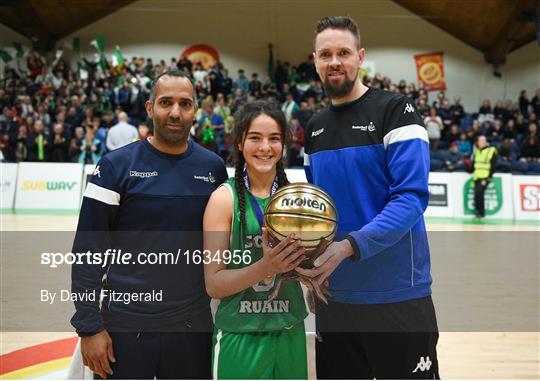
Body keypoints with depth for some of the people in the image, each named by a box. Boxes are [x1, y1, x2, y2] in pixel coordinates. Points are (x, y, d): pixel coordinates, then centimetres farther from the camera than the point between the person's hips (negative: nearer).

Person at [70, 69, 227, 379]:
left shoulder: (213, 167, 2)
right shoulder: (116, 166, -6)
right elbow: (88, 251, -6)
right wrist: (89, 327, -9)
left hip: (193, 325, 3)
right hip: (125, 325, -2)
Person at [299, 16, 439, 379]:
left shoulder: (395, 110, -8)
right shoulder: (315, 127, 11)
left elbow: (411, 198, -17)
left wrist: (349, 246, -28)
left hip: (396, 295, -6)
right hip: (333, 295, 6)